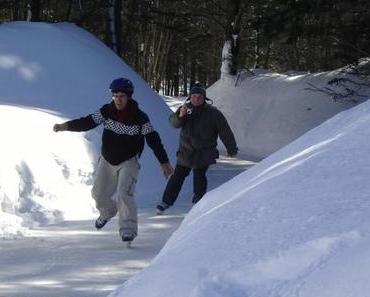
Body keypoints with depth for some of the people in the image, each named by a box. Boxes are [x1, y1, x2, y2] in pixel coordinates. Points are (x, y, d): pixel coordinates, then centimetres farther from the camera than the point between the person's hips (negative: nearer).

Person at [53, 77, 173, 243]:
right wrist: (65, 126, -27)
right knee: (100, 193, 14)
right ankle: (107, 213, 46)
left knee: (124, 194, -21)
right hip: (107, 160, 4)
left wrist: (164, 162, -14)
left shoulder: (139, 118, -17)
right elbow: (87, 122, -12)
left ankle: (128, 230, -15)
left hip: (128, 162, -4)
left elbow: (153, 140, -13)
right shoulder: (106, 111, -11)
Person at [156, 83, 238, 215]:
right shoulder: (186, 108, 0)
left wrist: (231, 149, 1)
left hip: (204, 153, -2)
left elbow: (225, 132, -2)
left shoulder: (213, 113, -7)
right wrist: (180, 116, -33)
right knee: (178, 175, 5)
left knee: (199, 176, -8)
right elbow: (174, 122, -10)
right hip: (186, 151, 3)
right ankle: (166, 201, 12)